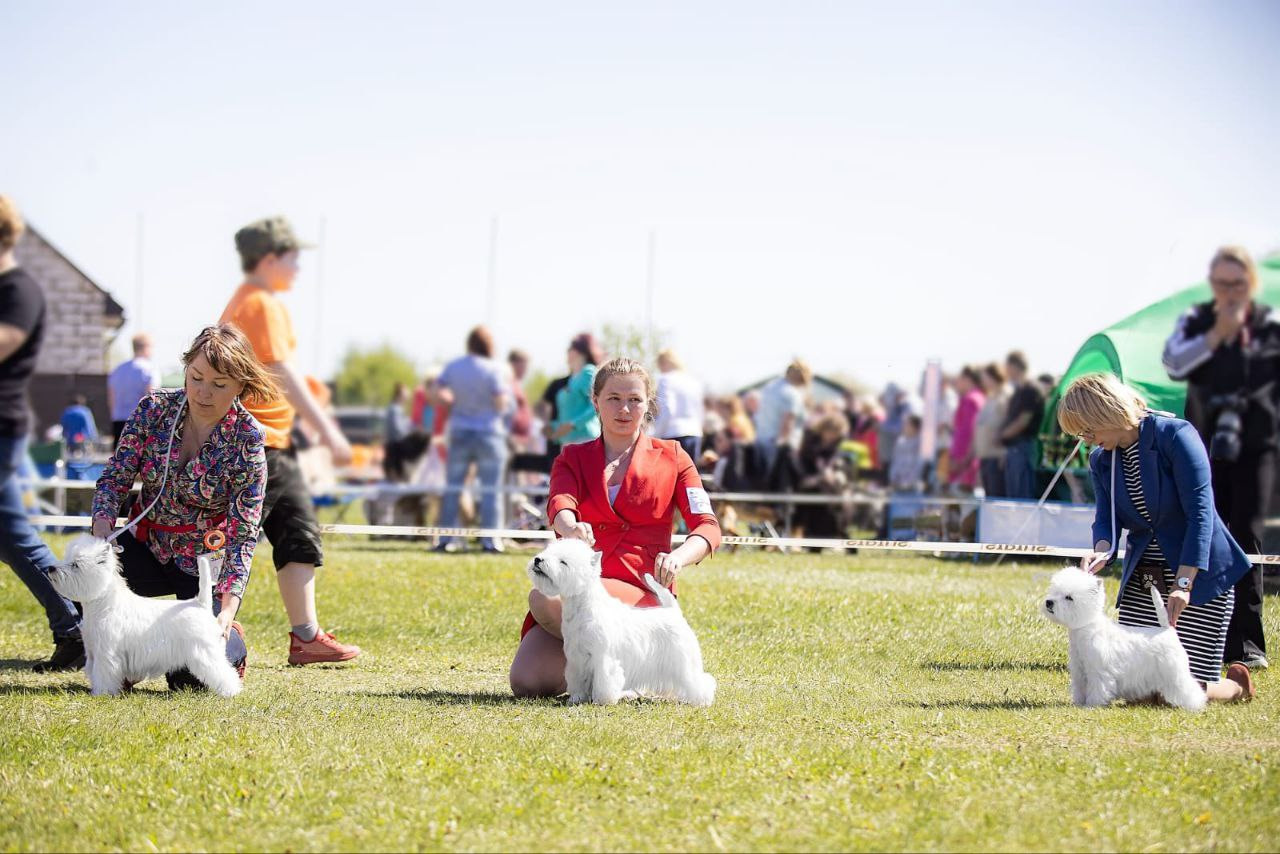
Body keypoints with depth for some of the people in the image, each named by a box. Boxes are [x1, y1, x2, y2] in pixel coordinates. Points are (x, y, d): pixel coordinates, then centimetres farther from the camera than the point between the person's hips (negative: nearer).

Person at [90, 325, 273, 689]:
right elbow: (115, 476, -7)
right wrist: (103, 526, -29)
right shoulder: (154, 409, -9)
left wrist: (228, 607, -31)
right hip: (147, 546, 3)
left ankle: (232, 643, 21)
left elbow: (243, 532, -20)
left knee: (189, 677, -17)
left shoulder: (247, 438, -18)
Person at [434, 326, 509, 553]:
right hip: (488, 433, -3)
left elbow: (438, 395, 2)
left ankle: (446, 538, 6)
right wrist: (505, 393, 8)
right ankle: (490, 540, -1)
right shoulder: (493, 369, -11)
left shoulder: (452, 367, 1)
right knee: (490, 489, 2)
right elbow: (501, 404, -13)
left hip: (459, 432, 3)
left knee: (453, 487, 9)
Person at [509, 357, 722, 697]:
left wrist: (677, 558, -24)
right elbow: (559, 504, -8)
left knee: (544, 599, -34)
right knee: (526, 683, -22)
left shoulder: (671, 457, 12)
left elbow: (708, 527, 1)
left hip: (639, 591, -3)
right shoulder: (573, 458, 15)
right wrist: (570, 527, -35)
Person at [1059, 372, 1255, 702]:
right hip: (1142, 580, 7)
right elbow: (1106, 518, 3)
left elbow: (1200, 511, -21)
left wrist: (1183, 584, -28)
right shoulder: (1101, 460, 5)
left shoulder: (1175, 436, -16)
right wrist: (1102, 549, -23)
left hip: (1199, 574, -7)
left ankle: (1238, 685, 24)